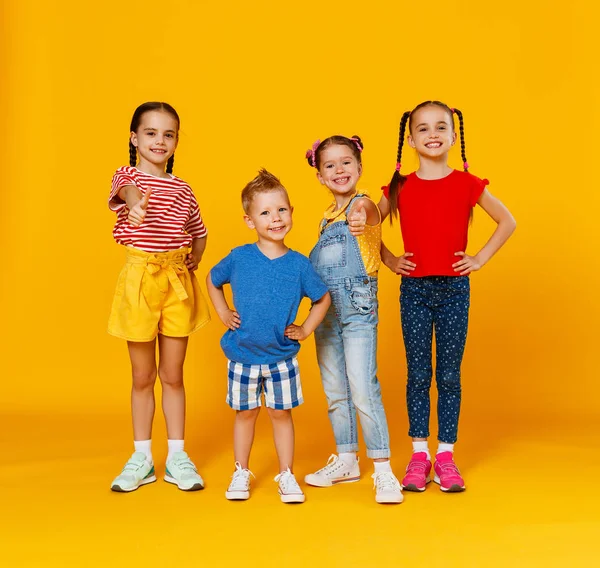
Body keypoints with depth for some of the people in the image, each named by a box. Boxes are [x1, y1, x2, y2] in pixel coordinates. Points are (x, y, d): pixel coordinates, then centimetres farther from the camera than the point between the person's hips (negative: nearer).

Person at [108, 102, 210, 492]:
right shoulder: (127, 175, -2)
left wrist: (196, 256, 1)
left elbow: (199, 233, 23)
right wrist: (135, 202, -53)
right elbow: (126, 190, -29)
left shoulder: (182, 189, 9)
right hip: (140, 276, -2)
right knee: (143, 376, 8)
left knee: (173, 374, 9)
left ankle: (177, 457, 20)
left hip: (178, 279, 3)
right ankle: (142, 457, 21)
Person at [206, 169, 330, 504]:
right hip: (243, 355, 0)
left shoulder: (299, 264, -7)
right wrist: (224, 314, 4)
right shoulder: (239, 258, -8)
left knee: (281, 413, 9)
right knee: (246, 412, 13)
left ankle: (287, 476, 23)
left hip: (282, 356, 0)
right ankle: (241, 473, 28)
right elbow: (212, 281, 11)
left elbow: (323, 299, 7)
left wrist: (305, 330, 0)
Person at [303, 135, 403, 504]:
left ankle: (383, 471, -2)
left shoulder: (363, 205, -10)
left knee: (363, 390, -11)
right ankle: (347, 461, 29)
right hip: (326, 310, 8)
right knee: (335, 392, 14)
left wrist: (359, 219, -59)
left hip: (359, 310, -7)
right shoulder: (327, 217, 12)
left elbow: (365, 210, -37)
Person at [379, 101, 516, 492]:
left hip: (454, 288, -1)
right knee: (418, 375, 5)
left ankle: (446, 456, 15)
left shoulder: (468, 184, -2)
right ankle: (419, 455, 15)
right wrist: (389, 259, 3)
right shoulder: (400, 188, 1)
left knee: (449, 375, 5)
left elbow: (508, 222, 7)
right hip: (414, 289, 1)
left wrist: (480, 258, -1)